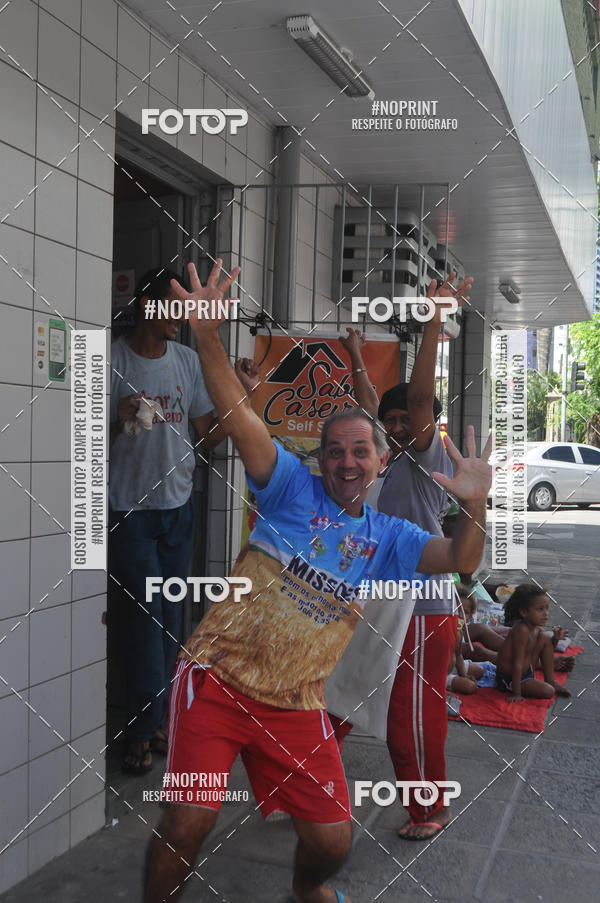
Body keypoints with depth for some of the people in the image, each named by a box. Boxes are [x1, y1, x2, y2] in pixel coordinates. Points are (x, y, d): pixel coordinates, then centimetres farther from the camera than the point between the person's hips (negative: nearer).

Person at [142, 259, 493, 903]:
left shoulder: (388, 537, 9)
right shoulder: (294, 488, -2)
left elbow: (459, 561, -3)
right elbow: (237, 416, -15)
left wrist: (473, 505, -24)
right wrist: (206, 333, -29)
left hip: (295, 708, 3)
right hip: (217, 678, -3)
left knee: (332, 839, 6)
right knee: (188, 821, -15)